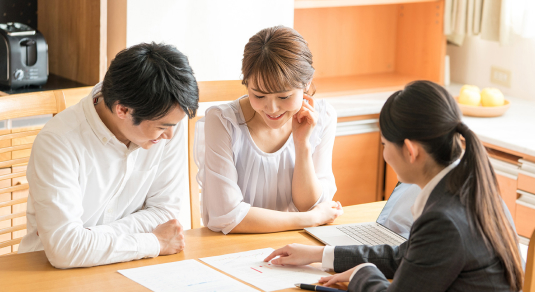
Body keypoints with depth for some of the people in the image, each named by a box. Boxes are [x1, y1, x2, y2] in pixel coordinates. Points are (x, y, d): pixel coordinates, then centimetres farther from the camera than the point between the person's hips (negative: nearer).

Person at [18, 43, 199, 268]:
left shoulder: (168, 122, -8)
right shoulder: (58, 142, -21)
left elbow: (165, 209, -2)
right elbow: (63, 248, -27)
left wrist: (91, 241, -15)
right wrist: (155, 242, -18)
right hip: (55, 275, -4)